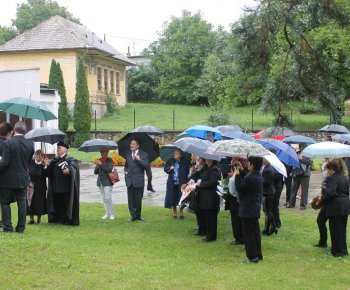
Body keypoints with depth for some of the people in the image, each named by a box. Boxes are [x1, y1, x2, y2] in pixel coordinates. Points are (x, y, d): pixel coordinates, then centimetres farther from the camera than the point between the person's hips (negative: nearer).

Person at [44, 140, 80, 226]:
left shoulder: (70, 160, -5)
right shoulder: (55, 160, 15)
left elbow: (74, 170, -18)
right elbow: (50, 172, 11)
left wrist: (69, 171, -39)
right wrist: (48, 165, -7)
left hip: (66, 187, -6)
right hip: (56, 187, 6)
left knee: (66, 204, -2)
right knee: (58, 205, 10)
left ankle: (69, 220, 8)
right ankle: (58, 219, 20)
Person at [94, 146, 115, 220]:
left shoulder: (109, 160, -3)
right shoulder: (99, 160, 12)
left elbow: (109, 169, -17)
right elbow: (95, 172, 11)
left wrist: (101, 164, -15)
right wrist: (97, 166, -8)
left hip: (107, 182, -6)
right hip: (100, 182, 6)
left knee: (108, 198, -11)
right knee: (104, 199, 8)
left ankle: (112, 214, -5)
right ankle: (107, 214, 14)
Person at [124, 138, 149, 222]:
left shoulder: (143, 154, 0)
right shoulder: (128, 154, 13)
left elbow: (147, 165, -9)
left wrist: (139, 160, -20)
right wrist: (125, 170, 8)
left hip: (139, 181, -3)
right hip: (129, 180, 3)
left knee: (138, 200, 4)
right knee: (131, 200, 2)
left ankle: (138, 215, 17)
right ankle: (133, 215, 11)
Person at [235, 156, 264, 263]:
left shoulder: (251, 178, -24)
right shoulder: (258, 175, 6)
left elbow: (239, 187, -18)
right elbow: (246, 182, 15)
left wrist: (237, 174, -9)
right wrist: (242, 171, 10)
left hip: (248, 210, -10)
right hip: (255, 209, 10)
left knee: (249, 234, -1)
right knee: (255, 232, 16)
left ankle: (252, 256, 4)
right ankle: (258, 255, 24)